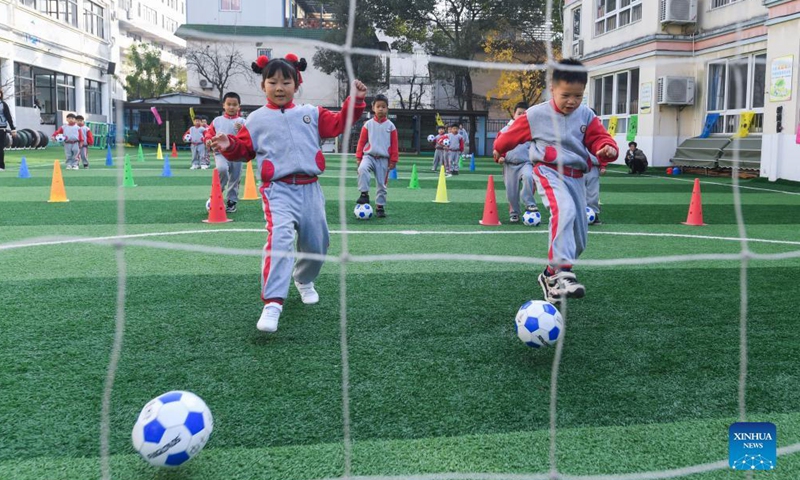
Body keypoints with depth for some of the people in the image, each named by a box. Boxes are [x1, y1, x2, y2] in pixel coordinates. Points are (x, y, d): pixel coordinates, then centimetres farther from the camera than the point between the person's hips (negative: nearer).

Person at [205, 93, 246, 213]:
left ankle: (232, 201, 23)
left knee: (235, 178, 6)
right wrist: (208, 139, -4)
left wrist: (242, 129, -21)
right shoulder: (217, 120, 9)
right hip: (220, 152, -1)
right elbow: (209, 132, 16)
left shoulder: (241, 121, 5)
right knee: (222, 169, -29)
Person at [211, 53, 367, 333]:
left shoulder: (311, 114, 13)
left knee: (317, 243, 12)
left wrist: (355, 102, -2)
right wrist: (229, 146, -10)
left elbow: (338, 124, 11)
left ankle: (304, 280, 45)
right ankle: (272, 303, -29)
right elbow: (244, 150, 11)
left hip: (309, 189, 3)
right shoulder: (256, 120, 9)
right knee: (280, 238, -26)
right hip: (278, 191, -3)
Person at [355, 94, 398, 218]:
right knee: (362, 169, -32)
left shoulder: (390, 126, 2)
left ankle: (380, 207, 14)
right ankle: (364, 194, -22)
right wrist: (359, 157, 1)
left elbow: (394, 144, 5)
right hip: (369, 156, -1)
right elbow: (361, 141, 6)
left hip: (383, 159, 1)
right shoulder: (368, 124, 2)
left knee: (381, 184, 3)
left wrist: (393, 160, 2)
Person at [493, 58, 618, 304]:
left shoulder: (587, 116, 6)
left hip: (576, 177, 5)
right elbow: (513, 133, 13)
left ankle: (551, 275, 25)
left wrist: (607, 149, -24)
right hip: (549, 171, -5)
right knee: (565, 210, -34)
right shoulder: (536, 115, -3)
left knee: (579, 238, 6)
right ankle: (562, 271, -38)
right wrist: (499, 149, 28)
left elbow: (599, 138, 0)